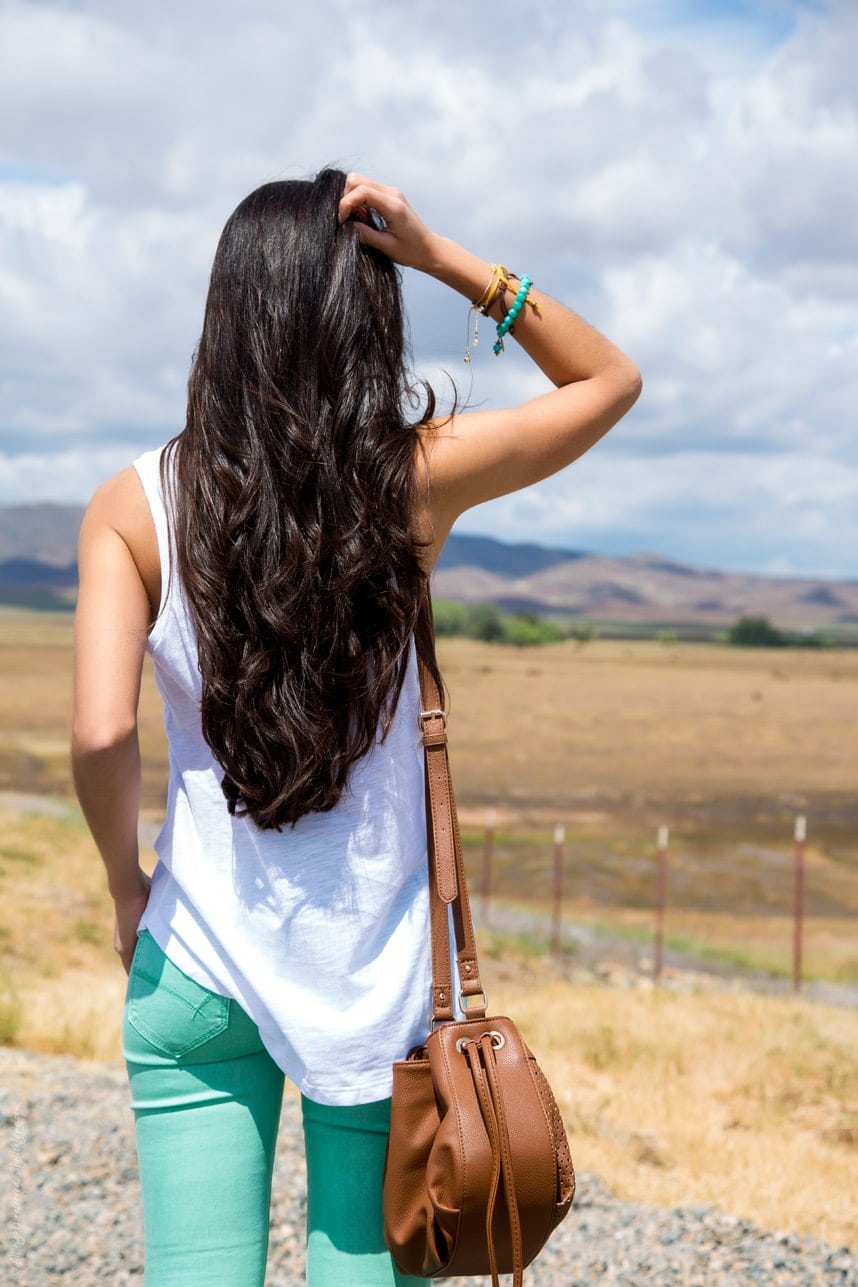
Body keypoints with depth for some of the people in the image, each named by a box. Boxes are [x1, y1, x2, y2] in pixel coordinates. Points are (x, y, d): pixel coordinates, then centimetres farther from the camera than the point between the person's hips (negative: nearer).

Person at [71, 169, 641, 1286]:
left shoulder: (135, 506, -6)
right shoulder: (419, 476, -6)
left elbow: (101, 738, -15)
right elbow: (612, 379, 9)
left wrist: (127, 882, 3)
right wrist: (444, 258, 0)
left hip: (201, 957, 0)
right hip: (377, 968, 0)